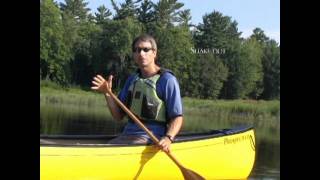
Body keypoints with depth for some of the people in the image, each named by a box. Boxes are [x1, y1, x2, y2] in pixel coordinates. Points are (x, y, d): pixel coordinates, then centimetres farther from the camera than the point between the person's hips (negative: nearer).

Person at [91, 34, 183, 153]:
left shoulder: (167, 80, -6)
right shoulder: (132, 80, 14)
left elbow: (177, 117, -9)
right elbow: (119, 116, 14)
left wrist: (168, 138, -27)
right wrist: (107, 93, -1)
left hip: (151, 138, -6)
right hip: (127, 135, 6)